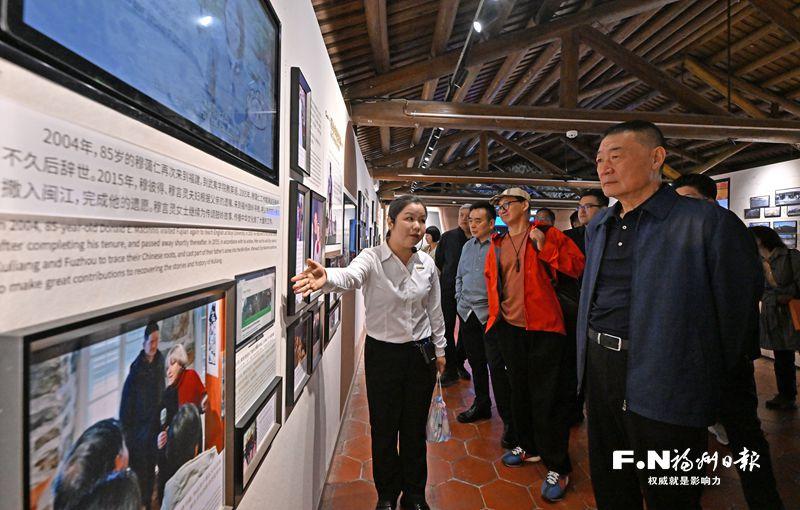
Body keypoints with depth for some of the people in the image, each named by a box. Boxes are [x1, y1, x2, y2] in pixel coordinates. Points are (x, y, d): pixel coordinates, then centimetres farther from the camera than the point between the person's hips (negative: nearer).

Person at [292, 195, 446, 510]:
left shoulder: (427, 264, -1)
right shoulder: (372, 258, -14)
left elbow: (434, 311, 9)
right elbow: (350, 275, -38)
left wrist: (439, 348, 12)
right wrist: (327, 277, -59)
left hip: (421, 354, 3)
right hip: (383, 353, -3)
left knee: (415, 428, 16)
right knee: (384, 428, 12)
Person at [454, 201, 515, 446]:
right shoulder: (468, 246, 13)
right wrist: (460, 300, 13)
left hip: (490, 313, -6)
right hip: (467, 313, 7)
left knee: (496, 366, -5)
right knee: (476, 362, 18)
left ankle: (509, 420, 8)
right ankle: (481, 405, 36)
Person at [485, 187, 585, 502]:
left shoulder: (548, 235, -3)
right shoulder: (497, 245, 11)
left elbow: (579, 266, -10)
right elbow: (491, 281, 19)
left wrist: (545, 248, -19)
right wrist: (494, 315, 12)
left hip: (543, 327, -5)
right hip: (509, 327, 6)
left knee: (547, 397, 2)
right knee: (519, 390, 19)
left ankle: (558, 468, 20)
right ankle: (528, 447, 40)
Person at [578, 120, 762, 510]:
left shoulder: (709, 222, -12)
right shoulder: (596, 228, 9)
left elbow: (736, 313, -6)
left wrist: (711, 380, 2)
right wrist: (592, 351, 14)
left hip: (664, 385, -5)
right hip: (599, 369, 6)